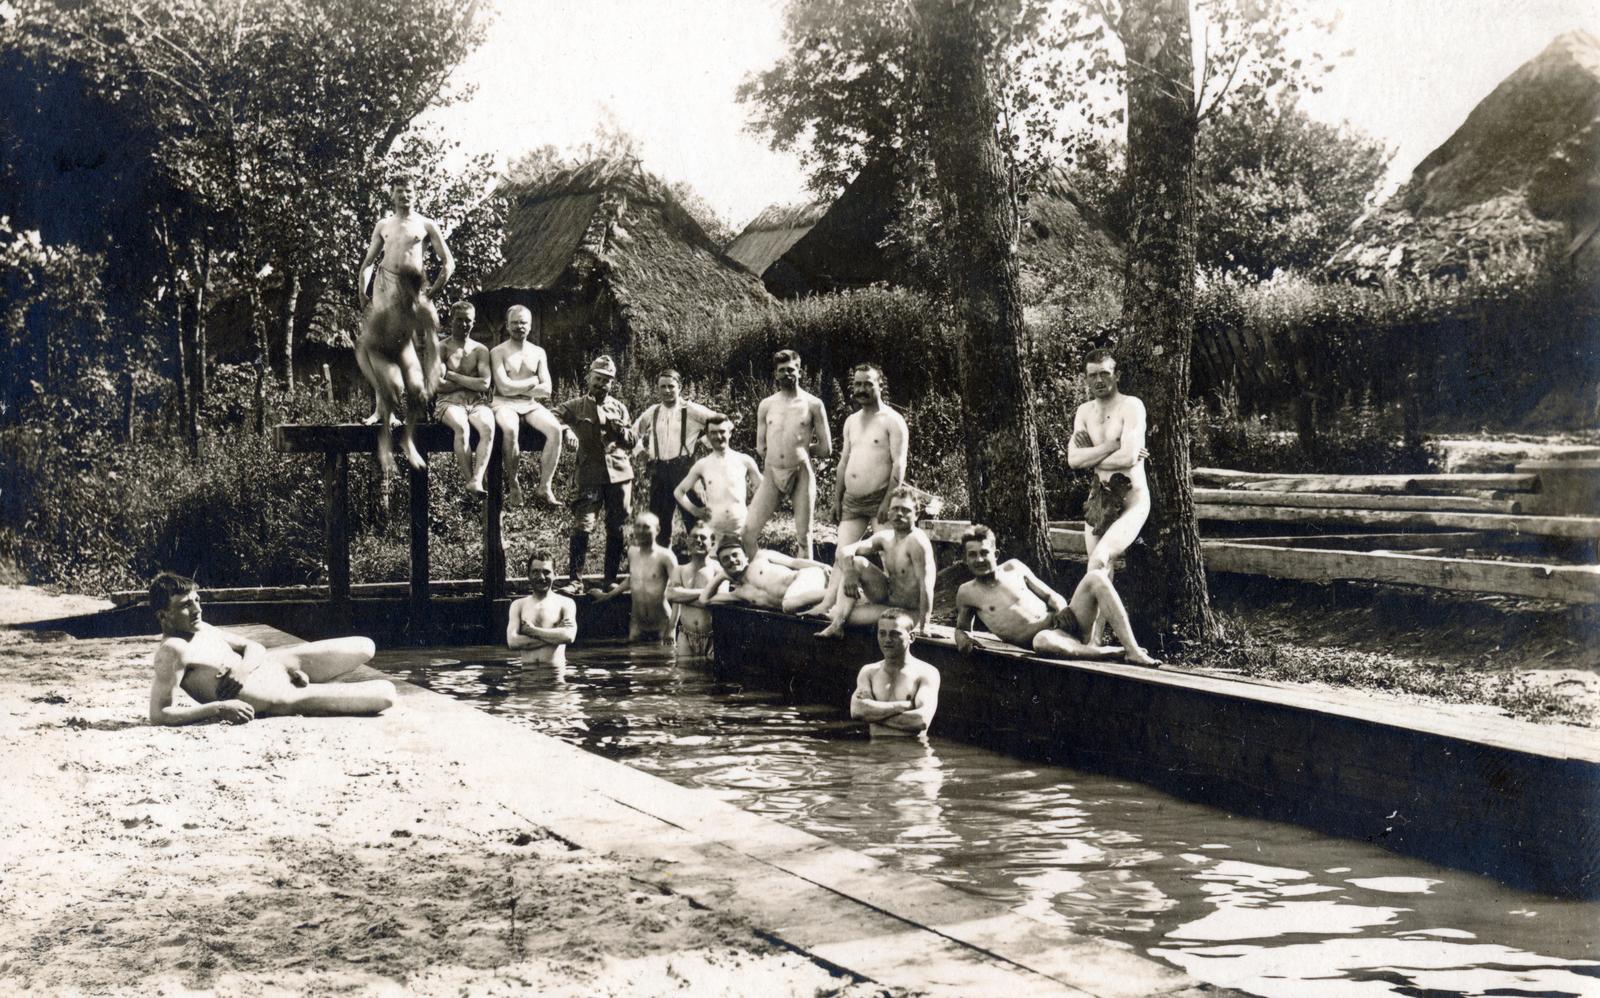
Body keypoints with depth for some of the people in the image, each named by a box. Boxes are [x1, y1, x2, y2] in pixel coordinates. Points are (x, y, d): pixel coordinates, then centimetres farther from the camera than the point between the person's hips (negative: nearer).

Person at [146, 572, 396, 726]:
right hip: (279, 702, -9)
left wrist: (244, 667, -11)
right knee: (385, 693, -11)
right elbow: (158, 715, -29)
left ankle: (300, 679, 16)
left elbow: (255, 647, 14)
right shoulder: (173, 651, -21)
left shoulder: (201, 628, 7)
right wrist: (218, 708, -34)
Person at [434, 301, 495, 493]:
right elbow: (437, 385, -5)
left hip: (476, 402, 2)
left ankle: (476, 480, -46)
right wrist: (470, 382, -2)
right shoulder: (441, 349, 9)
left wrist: (451, 375, -1)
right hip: (449, 402, -2)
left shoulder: (480, 350, 16)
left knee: (488, 427, -33)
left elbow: (484, 384, 0)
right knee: (462, 427, -37)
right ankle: (469, 479, -37)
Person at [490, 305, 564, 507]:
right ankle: (513, 485, -20)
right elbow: (504, 387, -10)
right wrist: (532, 382, -2)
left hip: (531, 405, 4)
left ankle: (544, 487, -23)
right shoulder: (498, 352, 3)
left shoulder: (538, 353, 15)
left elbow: (546, 390, 4)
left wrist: (516, 388, -6)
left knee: (555, 429, -26)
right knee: (510, 429, -37)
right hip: (505, 404, -4)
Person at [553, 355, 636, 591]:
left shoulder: (619, 408, 15)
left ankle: (611, 579, 15)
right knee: (582, 527, -12)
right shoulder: (576, 406, 7)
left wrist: (619, 429, -4)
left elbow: (631, 441, 15)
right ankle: (575, 580, -10)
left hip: (620, 474, 3)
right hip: (590, 475, -3)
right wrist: (568, 430, -24)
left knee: (617, 529, 6)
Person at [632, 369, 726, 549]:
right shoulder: (652, 413, 11)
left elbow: (719, 421, -1)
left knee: (692, 517, -6)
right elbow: (634, 433, 27)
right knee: (659, 520, 8)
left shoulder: (691, 410, -2)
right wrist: (641, 450, 13)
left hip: (684, 468, -4)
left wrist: (702, 441, -1)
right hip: (659, 471, 4)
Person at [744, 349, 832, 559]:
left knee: (803, 536, 2)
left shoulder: (812, 404, 3)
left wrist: (800, 449, 5)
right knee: (749, 531, -6)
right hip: (772, 473, 2)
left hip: (801, 473, -2)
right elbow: (761, 448, 13)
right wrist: (796, 448, 7)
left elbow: (826, 448, 3)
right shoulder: (766, 405, 10)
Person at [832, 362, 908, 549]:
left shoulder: (892, 420, -5)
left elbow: (899, 464, -12)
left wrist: (888, 502, -20)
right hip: (851, 501, 6)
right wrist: (837, 500, 14)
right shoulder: (851, 421, 16)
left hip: (879, 499, -6)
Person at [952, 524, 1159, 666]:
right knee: (1043, 640, -44)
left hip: (1068, 624, 5)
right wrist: (962, 636, -3)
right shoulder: (967, 593, 9)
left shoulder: (1014, 567, 17)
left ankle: (1133, 650, -28)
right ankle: (1116, 652, -32)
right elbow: (961, 627, 23)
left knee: (1096, 577, -18)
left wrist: (1061, 610, -3)